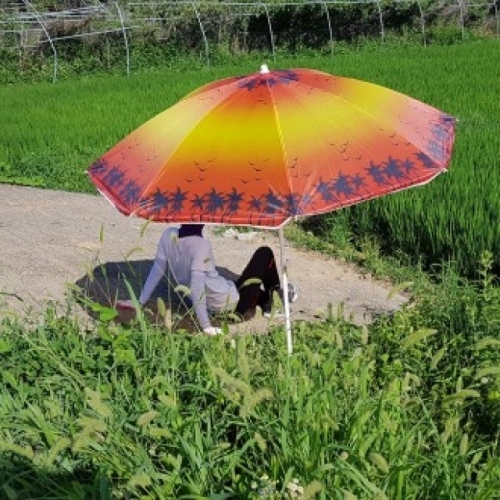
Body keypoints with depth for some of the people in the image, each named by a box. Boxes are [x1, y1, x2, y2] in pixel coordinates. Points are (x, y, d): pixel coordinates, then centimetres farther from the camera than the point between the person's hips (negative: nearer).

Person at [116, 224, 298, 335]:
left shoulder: (169, 235, -10)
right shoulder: (201, 245, -29)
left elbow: (157, 270, -2)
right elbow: (196, 286, -34)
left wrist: (141, 301, 9)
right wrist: (206, 326, -32)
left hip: (214, 306, 8)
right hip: (233, 304, -8)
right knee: (264, 252, 13)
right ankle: (278, 292, 32)